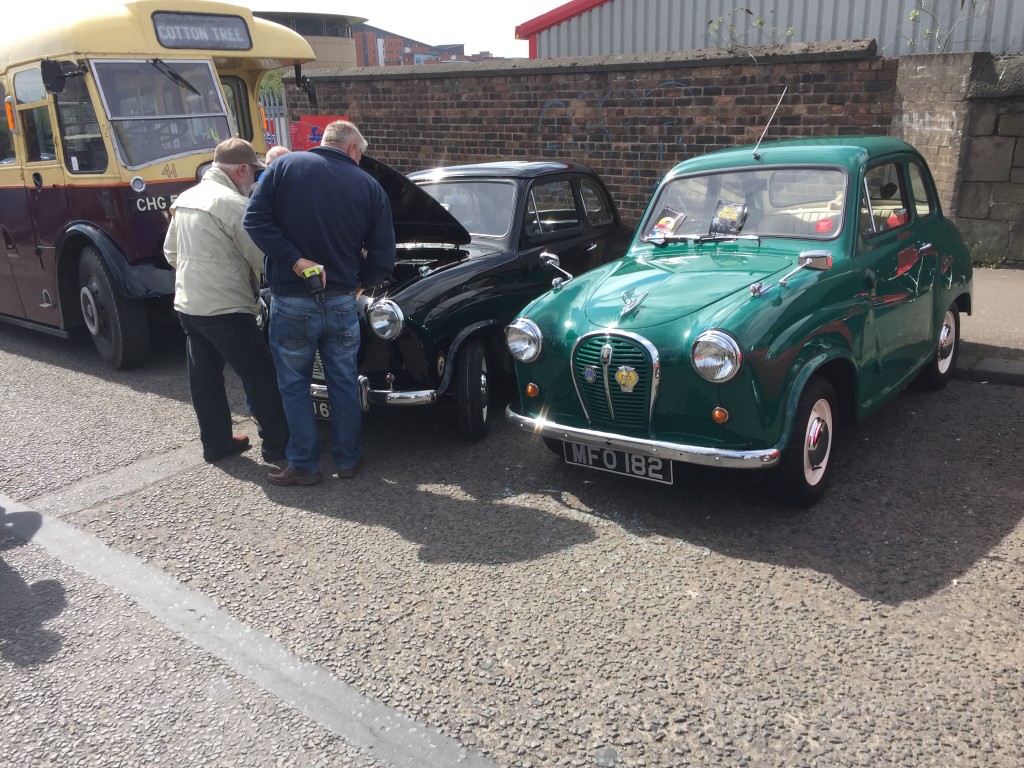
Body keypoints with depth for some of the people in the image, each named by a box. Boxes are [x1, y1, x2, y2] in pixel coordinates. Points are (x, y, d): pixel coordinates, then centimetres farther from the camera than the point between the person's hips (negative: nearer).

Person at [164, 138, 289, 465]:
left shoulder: (185, 198, 11)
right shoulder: (234, 203, -15)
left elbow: (171, 252, 19)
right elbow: (262, 259, -13)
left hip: (187, 304, 9)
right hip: (225, 309, -9)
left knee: (205, 377, 14)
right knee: (261, 375, 1)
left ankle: (216, 443, 24)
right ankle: (277, 445, 8)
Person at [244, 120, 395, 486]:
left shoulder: (284, 166, -1)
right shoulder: (369, 186, 1)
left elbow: (255, 220, -12)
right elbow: (383, 258, 0)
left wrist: (294, 260, -12)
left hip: (291, 301, -1)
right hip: (341, 302, 1)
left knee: (294, 384, 13)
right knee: (344, 383, 16)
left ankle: (304, 465, 20)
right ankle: (348, 459, 27)